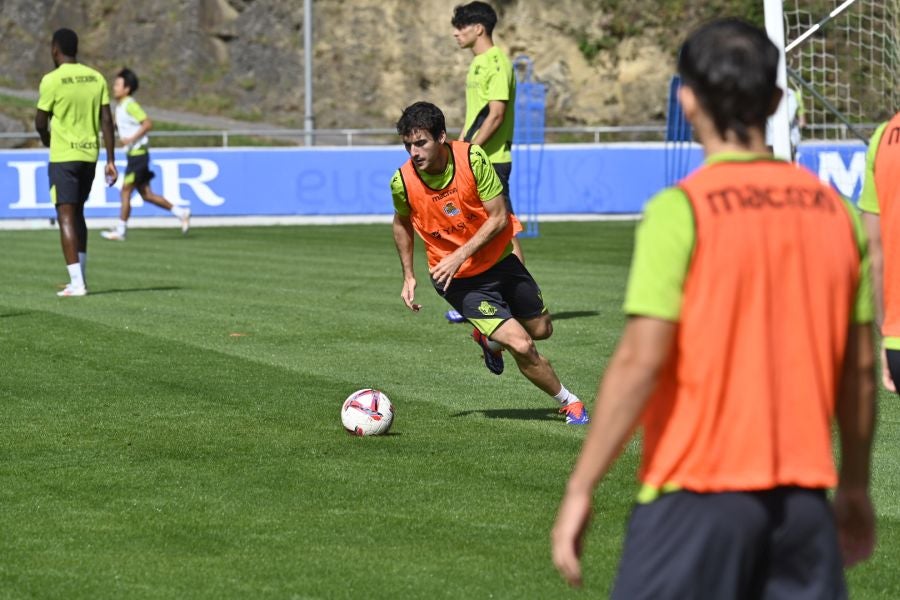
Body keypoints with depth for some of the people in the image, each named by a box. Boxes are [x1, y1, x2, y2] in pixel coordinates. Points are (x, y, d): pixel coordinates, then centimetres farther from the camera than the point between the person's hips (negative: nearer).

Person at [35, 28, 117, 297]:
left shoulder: (52, 80, -10)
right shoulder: (96, 78, 5)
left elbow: (40, 122, -5)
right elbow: (106, 120, 2)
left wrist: (47, 141, 17)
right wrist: (110, 160, 4)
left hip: (63, 157, -6)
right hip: (90, 154, 6)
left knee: (66, 216, -5)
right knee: (77, 213, 20)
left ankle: (77, 283, -14)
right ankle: (81, 276, 22)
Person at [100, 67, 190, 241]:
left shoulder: (130, 105, -14)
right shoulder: (120, 106, 14)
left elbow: (148, 123, -21)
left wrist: (131, 139, -22)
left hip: (138, 153, -10)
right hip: (132, 154, 10)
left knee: (125, 191, -6)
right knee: (146, 194, 10)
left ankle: (120, 231, -1)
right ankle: (181, 213, 16)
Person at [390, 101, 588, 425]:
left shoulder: (473, 158, -23)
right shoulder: (402, 182, -19)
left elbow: (499, 217, -17)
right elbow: (402, 223, 4)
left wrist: (460, 255, -26)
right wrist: (408, 276, 2)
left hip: (500, 259, 2)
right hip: (458, 279, -2)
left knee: (541, 329, 19)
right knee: (522, 346, -14)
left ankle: (490, 339, 49)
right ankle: (568, 401, 11)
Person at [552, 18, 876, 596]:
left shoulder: (680, 210, -10)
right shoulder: (836, 211, 6)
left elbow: (640, 361, -15)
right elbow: (860, 368, 11)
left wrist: (580, 490, -10)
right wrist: (855, 490, 22)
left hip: (697, 490, -5)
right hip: (803, 496, 5)